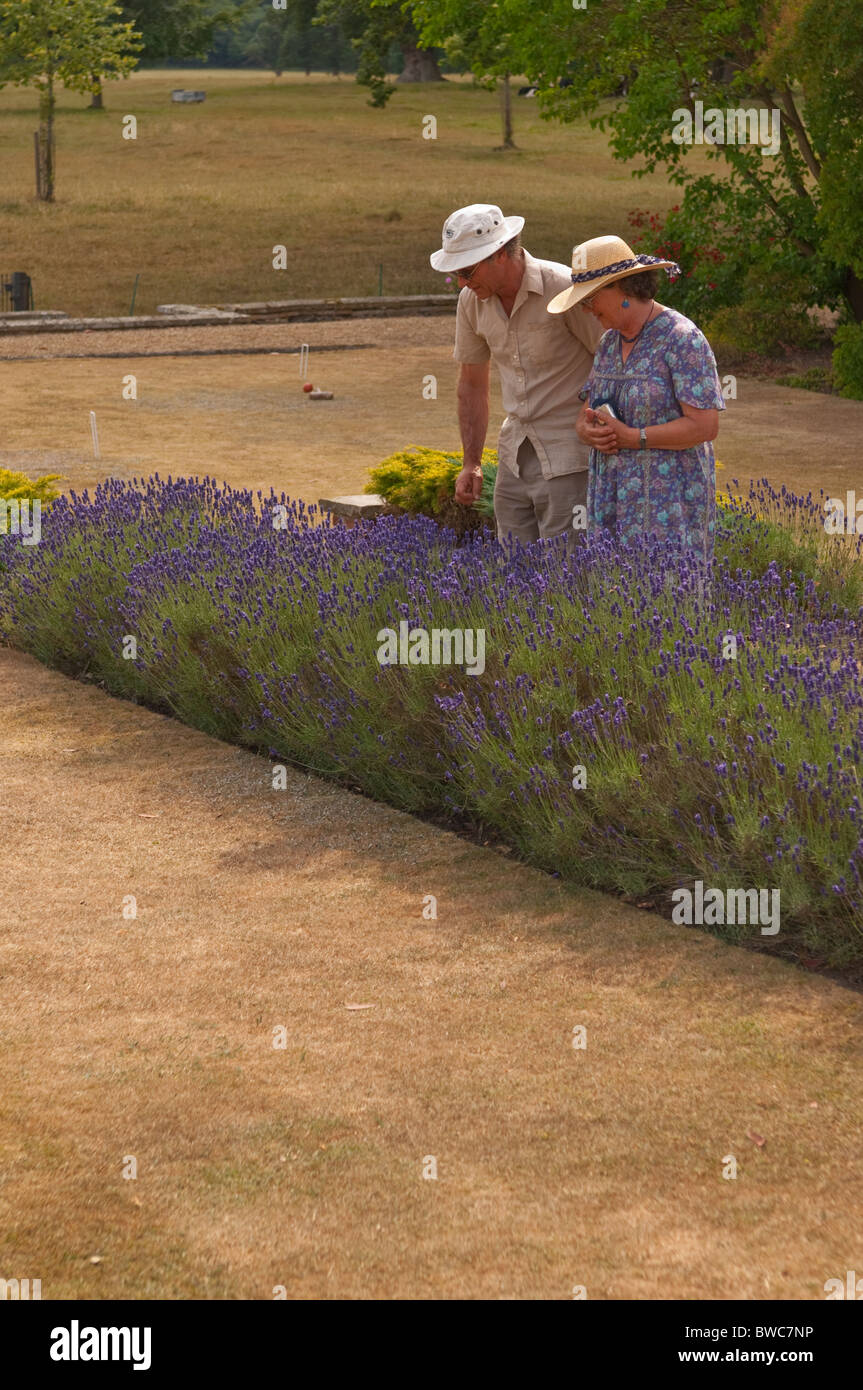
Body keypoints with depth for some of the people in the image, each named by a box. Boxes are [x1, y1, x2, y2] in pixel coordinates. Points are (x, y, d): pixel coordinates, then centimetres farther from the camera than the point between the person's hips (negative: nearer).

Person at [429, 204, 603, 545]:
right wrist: (471, 463, 13)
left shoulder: (564, 289, -18)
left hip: (568, 454, -6)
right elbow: (472, 383, 15)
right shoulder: (472, 301, 2)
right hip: (515, 453, 7)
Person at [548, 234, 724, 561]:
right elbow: (585, 415, 17)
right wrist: (590, 431, -7)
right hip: (613, 501, 7)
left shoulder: (682, 339, -11)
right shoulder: (610, 342, 14)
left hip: (668, 504, -7)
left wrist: (631, 437, -16)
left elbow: (705, 425, -16)